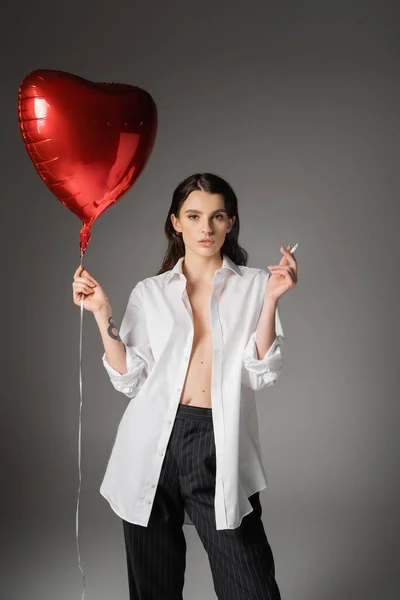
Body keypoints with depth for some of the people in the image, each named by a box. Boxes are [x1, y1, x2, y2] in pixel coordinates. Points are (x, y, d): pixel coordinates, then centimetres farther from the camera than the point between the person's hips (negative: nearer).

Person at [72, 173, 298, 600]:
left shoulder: (254, 286, 5)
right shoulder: (149, 293, 10)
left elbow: (262, 374, -4)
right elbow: (129, 380, 3)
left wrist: (272, 299, -13)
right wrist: (102, 312, -3)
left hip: (220, 446, -2)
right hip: (154, 445, 2)